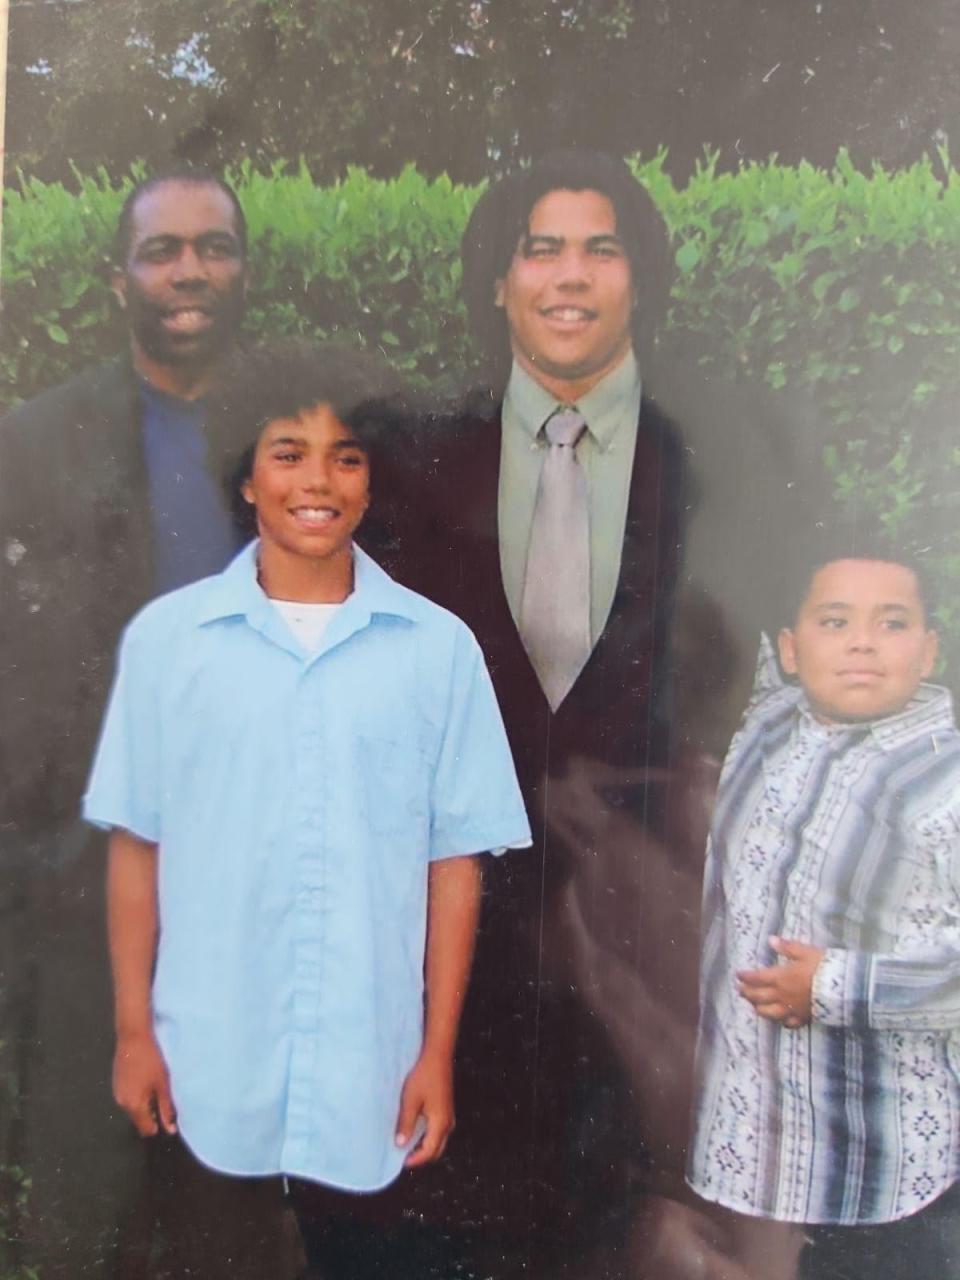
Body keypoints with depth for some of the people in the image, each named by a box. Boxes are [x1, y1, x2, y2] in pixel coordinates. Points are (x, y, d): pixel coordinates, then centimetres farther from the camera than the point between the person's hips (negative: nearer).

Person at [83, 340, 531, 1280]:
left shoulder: (438, 648, -5)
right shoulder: (165, 636, -3)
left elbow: (454, 860, -2)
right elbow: (135, 845, 1)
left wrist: (437, 1053, -1)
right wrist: (134, 1029, 1)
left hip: (370, 1069, 0)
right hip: (207, 1068, 1)